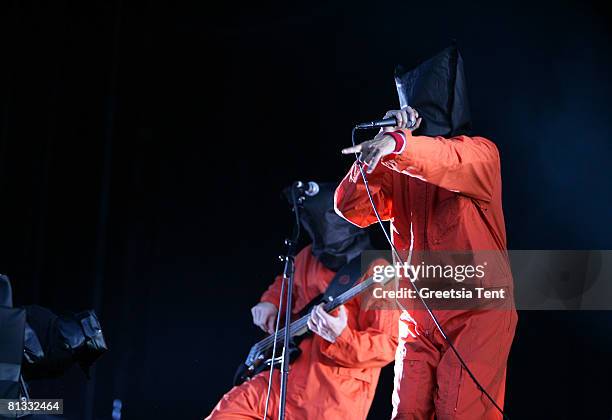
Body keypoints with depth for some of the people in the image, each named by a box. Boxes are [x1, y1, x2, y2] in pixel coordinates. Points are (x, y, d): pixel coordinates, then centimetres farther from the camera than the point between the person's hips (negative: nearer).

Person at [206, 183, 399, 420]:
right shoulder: (309, 256, 8)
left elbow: (387, 345, -15)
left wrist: (342, 338, -31)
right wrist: (270, 302, 10)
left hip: (334, 396, -6)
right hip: (284, 376, 7)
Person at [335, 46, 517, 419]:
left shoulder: (480, 152, 0)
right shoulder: (396, 169, 13)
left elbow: (457, 161, -24)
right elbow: (351, 208, -1)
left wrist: (399, 143, -42)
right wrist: (384, 142, -9)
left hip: (478, 309, -4)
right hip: (418, 317, 4)